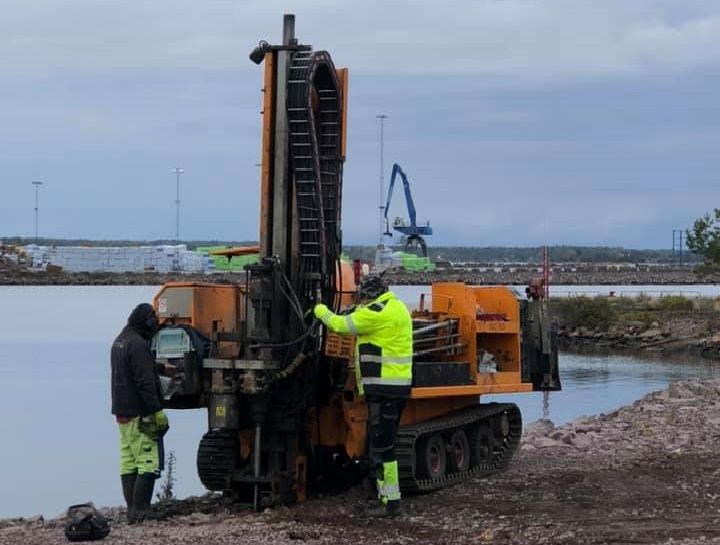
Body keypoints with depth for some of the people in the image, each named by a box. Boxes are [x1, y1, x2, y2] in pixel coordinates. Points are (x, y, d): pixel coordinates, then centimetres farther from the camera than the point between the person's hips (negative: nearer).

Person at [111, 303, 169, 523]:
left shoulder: (119, 341, 15)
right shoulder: (138, 344, -16)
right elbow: (145, 383, -21)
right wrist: (157, 412, -19)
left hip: (122, 412, 10)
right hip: (139, 414, -10)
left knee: (129, 463, 8)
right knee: (149, 463, -8)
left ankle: (132, 512, 9)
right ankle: (140, 510, -12)